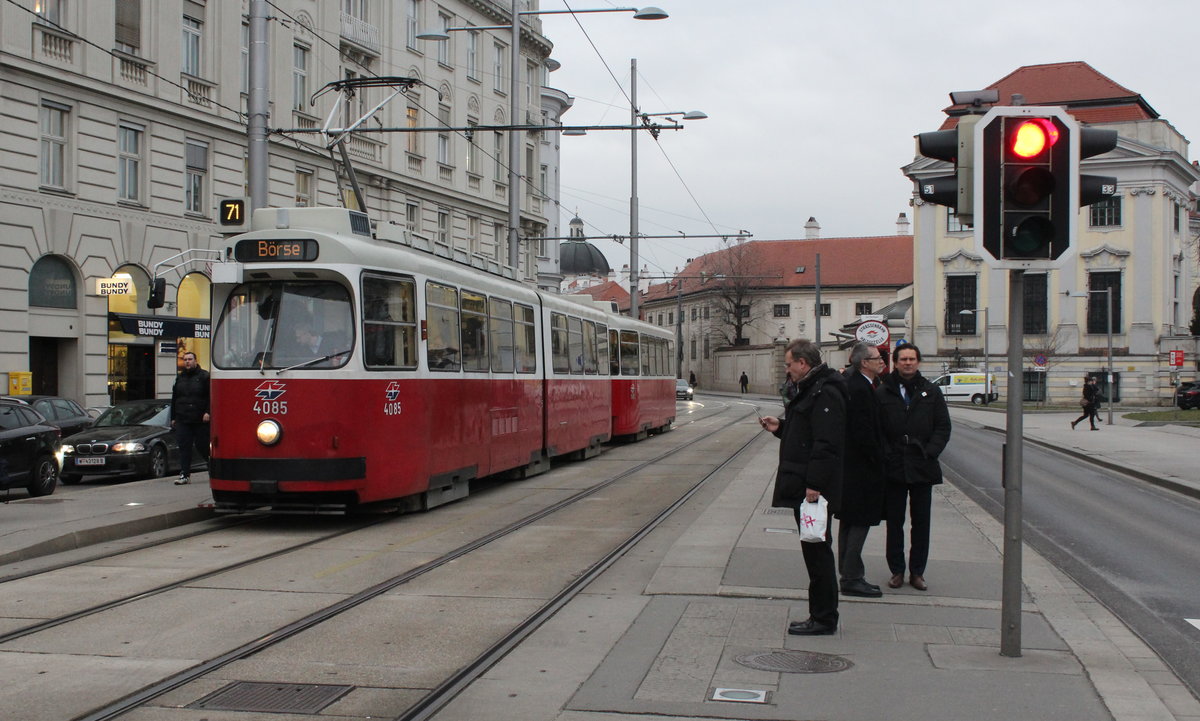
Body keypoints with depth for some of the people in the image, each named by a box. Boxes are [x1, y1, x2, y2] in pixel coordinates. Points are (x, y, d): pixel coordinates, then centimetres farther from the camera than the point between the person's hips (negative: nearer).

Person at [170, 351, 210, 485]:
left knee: (202, 446, 1)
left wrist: (208, 412, -17)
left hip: (200, 420, -4)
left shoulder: (204, 376, 0)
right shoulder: (180, 378, 17)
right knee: (184, 447, -1)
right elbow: (174, 399, 21)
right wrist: (173, 418, 17)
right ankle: (185, 474, -1)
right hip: (182, 420, 5)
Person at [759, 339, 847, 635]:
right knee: (815, 552, 14)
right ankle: (821, 617, 21)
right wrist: (780, 427, 13)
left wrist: (814, 484, -26)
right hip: (804, 487, 11)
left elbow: (827, 443, -24)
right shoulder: (811, 389, 17)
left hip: (814, 489, -11)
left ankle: (824, 619, 3)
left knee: (817, 551, -4)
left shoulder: (826, 394, -17)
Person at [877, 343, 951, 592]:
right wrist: (885, 455, -10)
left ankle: (917, 572, 15)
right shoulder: (882, 392, 1)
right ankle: (897, 570, 15)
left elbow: (943, 427, 5)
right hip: (893, 468, -1)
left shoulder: (931, 392, 6)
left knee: (921, 522, 6)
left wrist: (930, 452, -7)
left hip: (923, 468, 1)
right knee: (894, 522, 6)